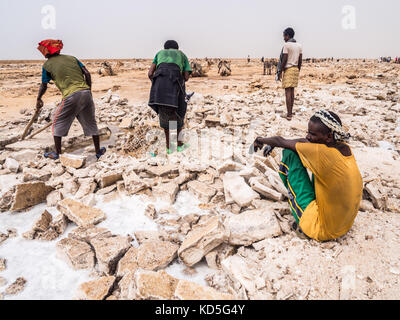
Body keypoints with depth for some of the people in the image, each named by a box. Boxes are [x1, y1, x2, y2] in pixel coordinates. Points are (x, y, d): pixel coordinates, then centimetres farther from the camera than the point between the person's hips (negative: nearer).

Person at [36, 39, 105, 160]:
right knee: (90, 123, 16)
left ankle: (57, 153, 20)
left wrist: (39, 99, 30)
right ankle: (98, 151, 23)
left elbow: (44, 86, 14)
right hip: (85, 93, 4)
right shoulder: (71, 58, 17)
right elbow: (87, 74, 9)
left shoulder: (47, 65, 7)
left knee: (58, 122, 16)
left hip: (71, 96, -4)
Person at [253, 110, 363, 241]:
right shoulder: (345, 148, -4)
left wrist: (261, 140, 7)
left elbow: (280, 141, -13)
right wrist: (272, 145, 15)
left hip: (322, 229, -8)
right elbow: (305, 141, 10)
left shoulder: (323, 153, -26)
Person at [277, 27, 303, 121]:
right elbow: (300, 60, 12)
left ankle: (289, 115, -10)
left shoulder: (286, 45, -9)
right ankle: (291, 112, 16)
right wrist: (298, 71, 20)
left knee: (288, 91, -8)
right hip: (296, 69, 7)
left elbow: (284, 60, -14)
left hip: (288, 69, -7)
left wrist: (280, 72, -9)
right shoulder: (299, 45, 12)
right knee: (292, 91, 12)